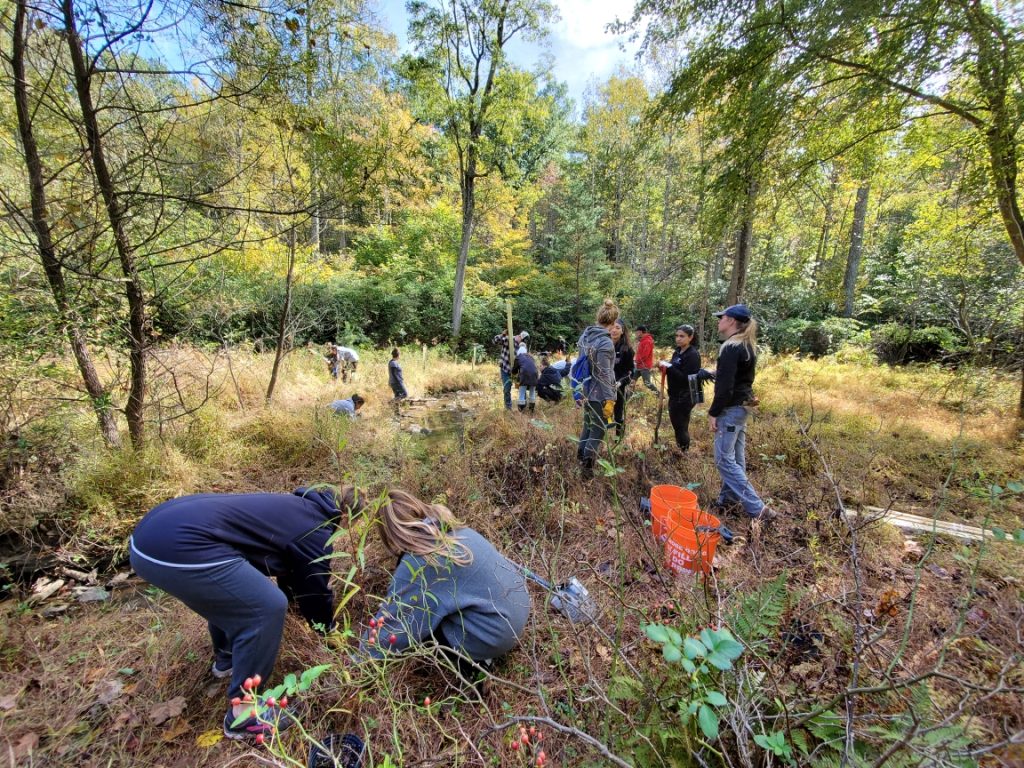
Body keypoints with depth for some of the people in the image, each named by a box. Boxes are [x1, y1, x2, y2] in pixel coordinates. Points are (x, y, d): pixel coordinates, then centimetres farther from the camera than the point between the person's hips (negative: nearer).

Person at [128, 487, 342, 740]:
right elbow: (315, 588, 10)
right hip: (179, 548, -11)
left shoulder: (297, 508, 23)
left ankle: (226, 660, 50)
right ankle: (243, 716, 15)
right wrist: (329, 626, 31)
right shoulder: (315, 528, -3)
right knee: (266, 608, -2)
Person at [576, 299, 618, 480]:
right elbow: (603, 374, -21)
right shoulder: (605, 343, -21)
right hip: (599, 393, -8)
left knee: (588, 424, 23)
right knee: (598, 430, 6)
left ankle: (581, 457, 35)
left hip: (586, 390, 8)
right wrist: (609, 399, -15)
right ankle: (587, 465, 9)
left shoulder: (585, 335, 3)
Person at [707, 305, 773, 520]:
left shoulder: (731, 348, -19)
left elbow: (726, 385, -22)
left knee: (724, 459, -5)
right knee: (735, 457, 15)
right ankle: (729, 498, 26)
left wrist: (713, 412, -17)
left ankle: (757, 508, -2)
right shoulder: (747, 346, 12)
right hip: (742, 406, 10)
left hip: (731, 408, -10)